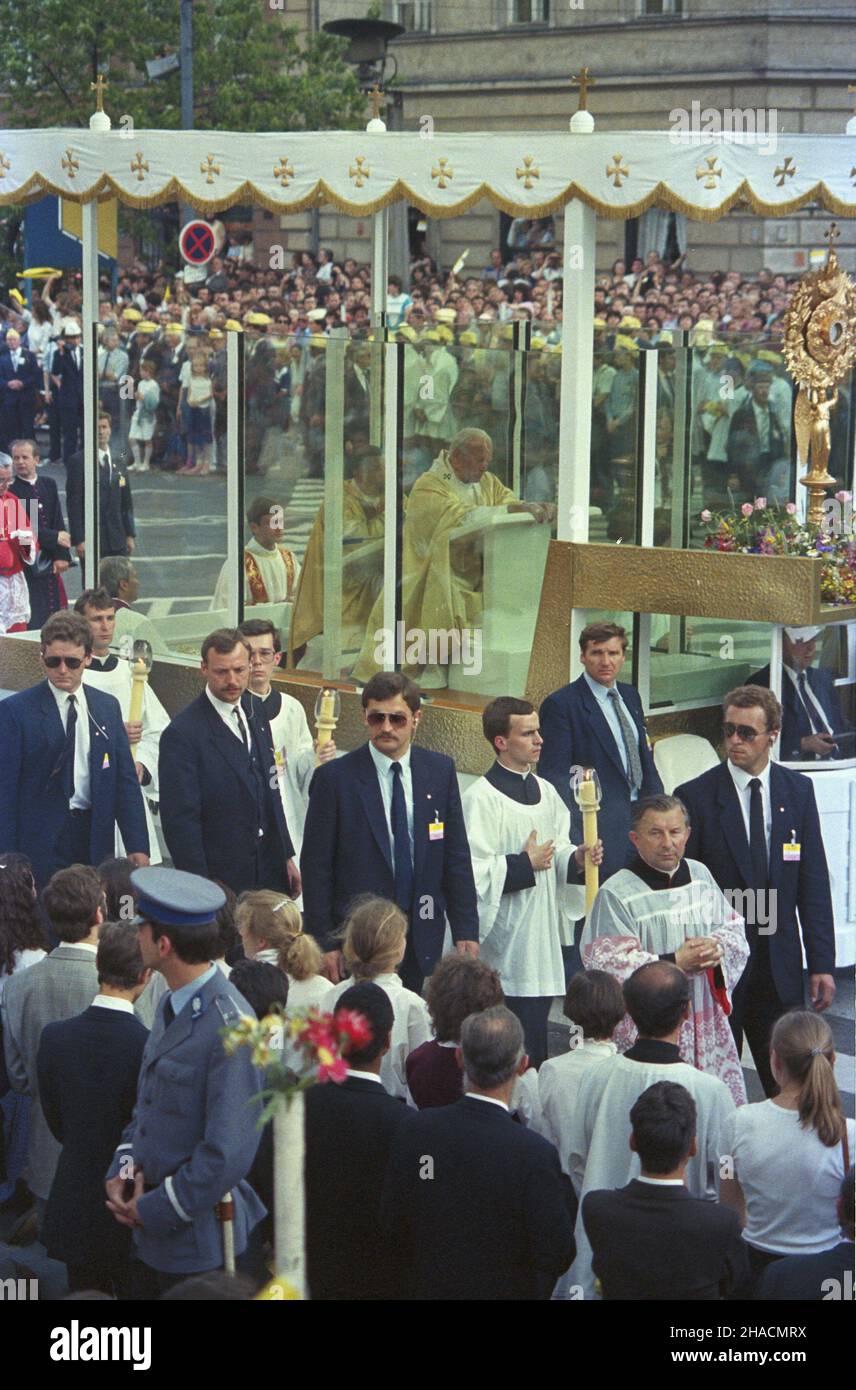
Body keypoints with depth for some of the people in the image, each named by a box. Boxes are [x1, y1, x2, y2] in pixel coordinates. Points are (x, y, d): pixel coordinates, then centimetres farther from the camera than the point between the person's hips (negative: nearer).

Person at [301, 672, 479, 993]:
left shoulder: (440, 771, 5)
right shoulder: (335, 777, -6)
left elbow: (457, 857, 8)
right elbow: (315, 867, -4)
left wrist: (466, 930, 4)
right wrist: (324, 942, -8)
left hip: (423, 937, 3)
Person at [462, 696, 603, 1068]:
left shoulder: (545, 792, 12)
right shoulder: (481, 798, -11)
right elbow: (472, 873, -16)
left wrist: (577, 858, 0)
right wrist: (525, 865, -13)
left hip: (543, 937, 7)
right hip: (506, 941, -7)